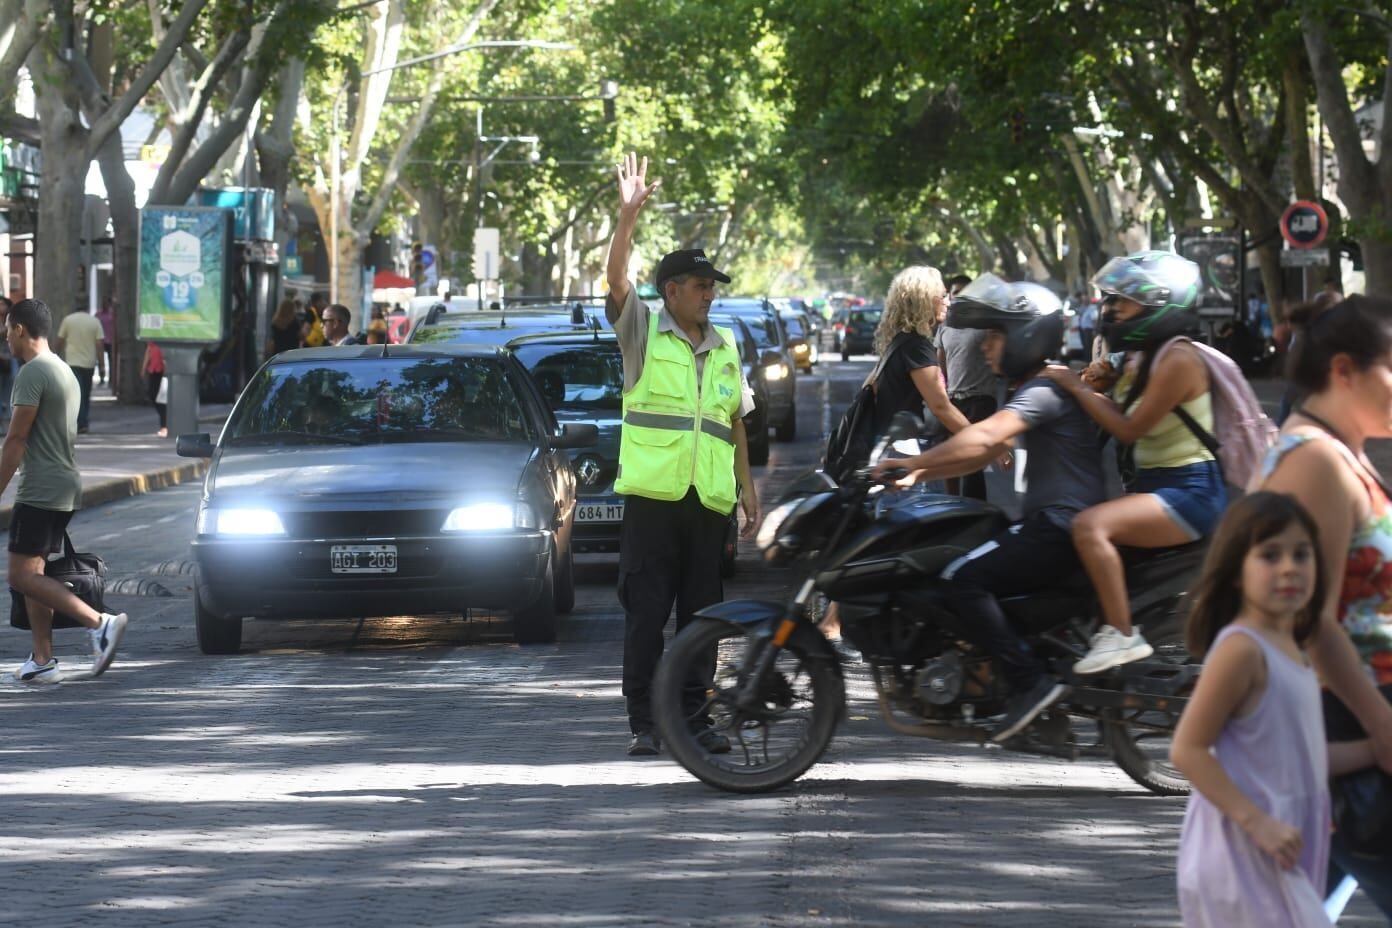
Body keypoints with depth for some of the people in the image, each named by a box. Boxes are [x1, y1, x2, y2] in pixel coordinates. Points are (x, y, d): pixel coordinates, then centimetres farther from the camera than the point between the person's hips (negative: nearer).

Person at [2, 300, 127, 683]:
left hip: (40, 491, -10)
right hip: (65, 487, 10)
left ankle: (99, 622, -20)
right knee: (33, 573, 12)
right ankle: (42, 661, 9)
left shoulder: (32, 373, -14)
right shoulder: (65, 371, 17)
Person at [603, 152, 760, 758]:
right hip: (652, 495, -4)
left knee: (701, 614, 5)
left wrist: (748, 490, 16)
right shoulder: (642, 330, 4)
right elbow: (616, 277, -13)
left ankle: (694, 717, 11)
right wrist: (628, 216, -26)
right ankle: (643, 723, 1)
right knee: (645, 612, -3)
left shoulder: (725, 347, 17)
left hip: (709, 499, 4)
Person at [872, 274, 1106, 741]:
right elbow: (987, 453, 24)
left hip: (1062, 527, -11)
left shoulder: (1045, 391, -13)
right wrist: (918, 476, 14)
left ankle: (1031, 681, -23)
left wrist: (912, 462, -24)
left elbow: (982, 439, -27)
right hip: (1048, 523, 11)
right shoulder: (1031, 392, 22)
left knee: (962, 579, -22)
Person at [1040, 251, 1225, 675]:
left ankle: (1123, 636, -24)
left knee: (1091, 526, -29)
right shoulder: (1142, 358, 12)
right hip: (1151, 481, 11)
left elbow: (1129, 429, -19)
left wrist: (1077, 387, -13)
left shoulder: (1178, 359, -17)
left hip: (1191, 492, -11)